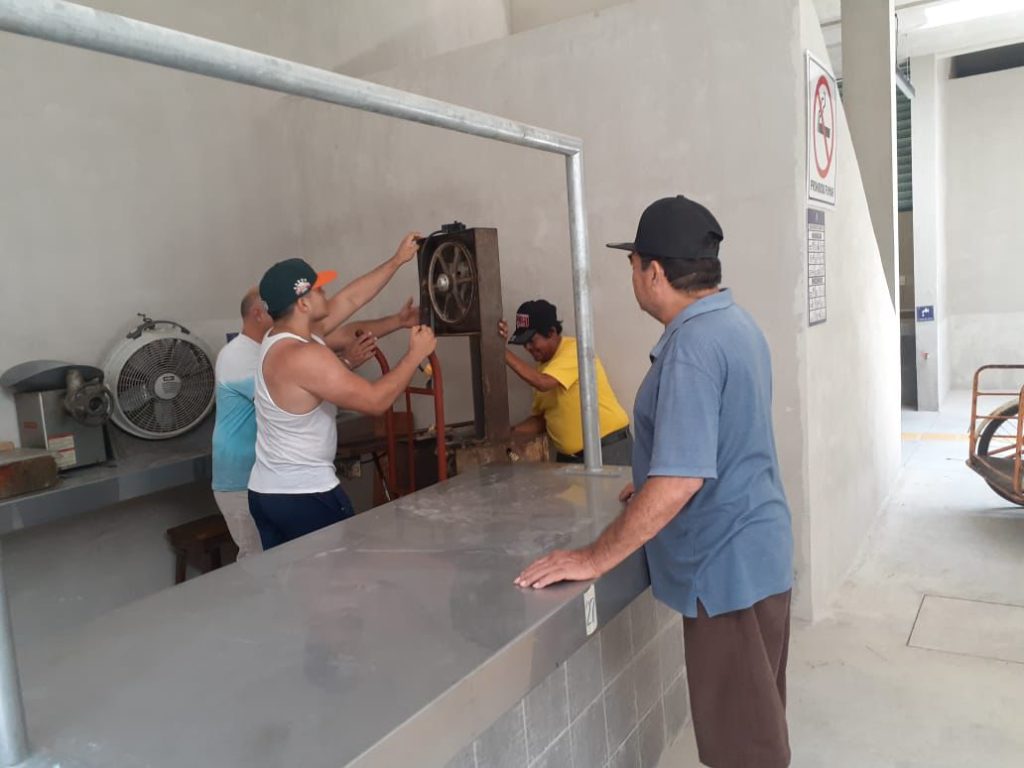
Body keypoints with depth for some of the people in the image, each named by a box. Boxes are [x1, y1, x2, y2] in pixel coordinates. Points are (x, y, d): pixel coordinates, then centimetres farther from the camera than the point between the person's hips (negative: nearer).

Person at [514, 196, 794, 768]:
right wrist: (651, 486, 22)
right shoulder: (736, 323, 7)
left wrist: (594, 559, -22)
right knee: (758, 720, 24)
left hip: (727, 564, -10)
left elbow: (680, 481, -29)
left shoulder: (693, 344, -24)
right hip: (756, 550, 10)